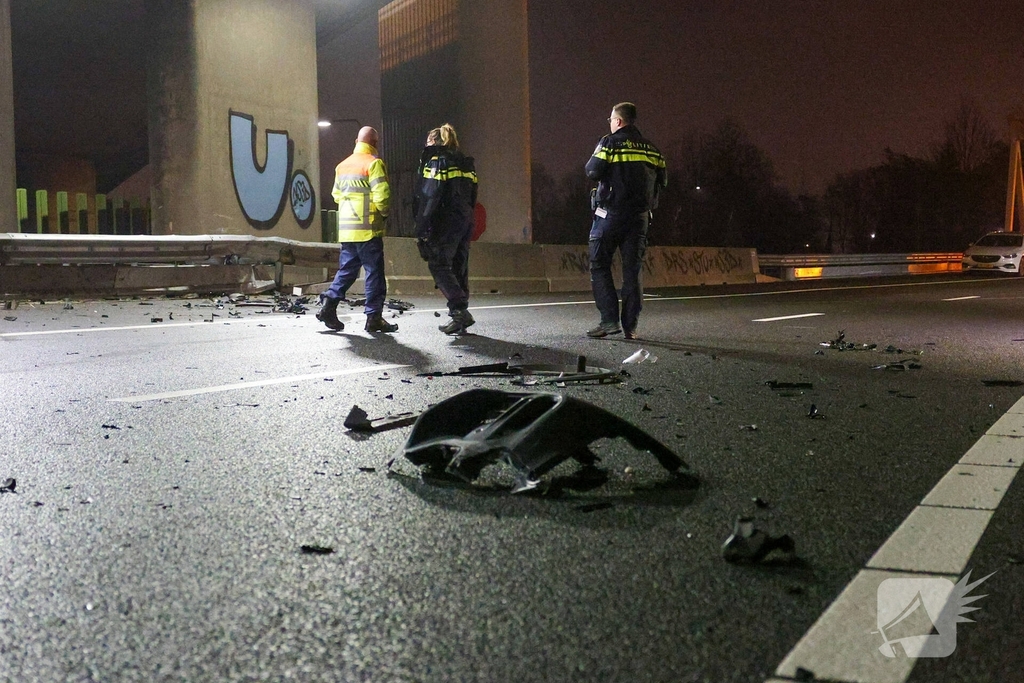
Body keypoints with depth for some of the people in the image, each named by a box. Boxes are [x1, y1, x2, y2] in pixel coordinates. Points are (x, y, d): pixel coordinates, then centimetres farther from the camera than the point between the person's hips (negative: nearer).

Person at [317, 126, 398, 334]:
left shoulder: (342, 165, 14)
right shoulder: (373, 163, -9)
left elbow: (336, 194, 17)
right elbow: (382, 196, -17)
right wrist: (384, 213, 1)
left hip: (346, 228, 7)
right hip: (368, 229, -7)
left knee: (347, 269, 14)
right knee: (374, 272, 0)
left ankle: (329, 307, 5)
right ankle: (374, 318, 2)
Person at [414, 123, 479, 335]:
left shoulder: (436, 161, -5)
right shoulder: (465, 164, 19)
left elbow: (429, 197, -14)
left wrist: (421, 229, -13)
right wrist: (466, 218, 18)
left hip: (446, 222, -8)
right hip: (465, 222, 8)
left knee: (439, 266, -5)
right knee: (459, 268, 9)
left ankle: (460, 311, -16)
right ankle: (460, 317, 10)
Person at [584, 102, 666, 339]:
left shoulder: (610, 143, -4)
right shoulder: (651, 148, 12)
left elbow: (593, 171, -12)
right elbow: (662, 181, 12)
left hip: (611, 213, -5)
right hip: (640, 215, 5)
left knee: (600, 266, 2)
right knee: (632, 270, 7)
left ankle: (610, 320, -8)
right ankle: (630, 326, 5)